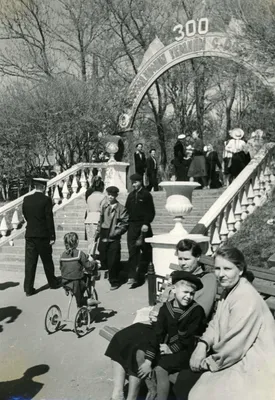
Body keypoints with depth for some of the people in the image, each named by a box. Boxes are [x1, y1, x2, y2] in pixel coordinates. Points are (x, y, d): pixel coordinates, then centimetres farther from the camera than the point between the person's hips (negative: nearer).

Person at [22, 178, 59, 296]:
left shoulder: (26, 199, 2)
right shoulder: (46, 200, -11)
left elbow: (25, 215, 9)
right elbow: (49, 219, -12)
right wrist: (52, 236, -8)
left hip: (29, 234, 3)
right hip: (43, 235, -3)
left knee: (30, 262, 5)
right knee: (47, 261, 12)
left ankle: (28, 288, 5)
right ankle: (52, 283, 27)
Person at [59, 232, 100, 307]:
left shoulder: (62, 255, -1)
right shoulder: (79, 253, -16)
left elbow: (61, 268, 11)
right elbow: (88, 266, -14)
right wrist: (91, 261, 8)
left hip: (65, 283, 6)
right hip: (77, 284, -6)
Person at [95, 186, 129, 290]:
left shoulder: (121, 208, -8)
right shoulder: (104, 206, 7)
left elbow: (125, 224, -9)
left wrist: (115, 233, -16)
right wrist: (97, 233, 10)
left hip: (114, 239, -5)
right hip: (103, 238, 5)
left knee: (113, 262, 0)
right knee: (103, 259, 13)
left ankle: (114, 282, 15)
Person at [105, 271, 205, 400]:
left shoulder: (197, 311, -14)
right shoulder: (166, 308, -5)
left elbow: (189, 338, -12)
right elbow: (157, 333, -13)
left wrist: (172, 349, -17)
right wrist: (148, 361, -21)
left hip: (183, 349, -4)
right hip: (165, 343, 5)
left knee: (160, 368, -27)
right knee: (139, 354, -16)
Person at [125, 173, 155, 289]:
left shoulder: (146, 195, -3)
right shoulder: (131, 195, 13)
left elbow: (151, 212, -7)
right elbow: (127, 210, 15)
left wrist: (146, 224, -16)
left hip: (143, 227, -4)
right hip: (132, 226, 4)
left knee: (145, 251, 5)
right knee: (132, 252, -2)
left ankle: (141, 273, 16)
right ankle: (132, 276, -2)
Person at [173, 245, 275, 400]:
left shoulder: (246, 299, -26)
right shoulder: (229, 290, 7)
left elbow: (234, 346, -25)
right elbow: (216, 324, 9)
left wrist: (207, 363, -12)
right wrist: (203, 344, -10)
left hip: (252, 368, -9)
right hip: (233, 357, 9)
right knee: (184, 378, 8)